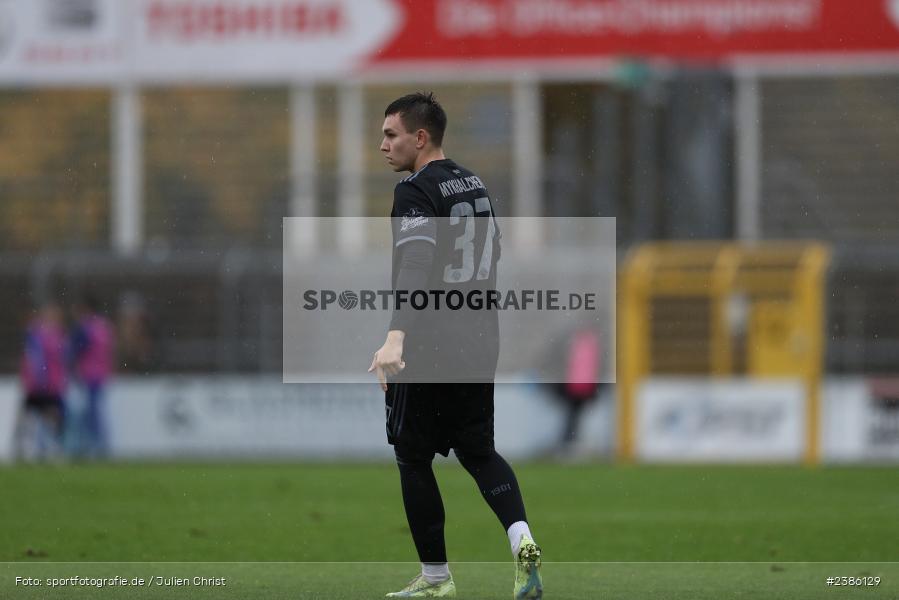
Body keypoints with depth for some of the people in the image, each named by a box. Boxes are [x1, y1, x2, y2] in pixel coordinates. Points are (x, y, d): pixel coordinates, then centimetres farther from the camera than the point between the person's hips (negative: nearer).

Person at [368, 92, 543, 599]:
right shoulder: (475, 185, 12)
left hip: (429, 346, -8)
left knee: (414, 457, 6)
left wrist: (396, 337, -40)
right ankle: (523, 541, -8)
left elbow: (416, 263, -29)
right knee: (478, 450, 16)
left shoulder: (416, 192, -15)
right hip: (480, 341, 8)